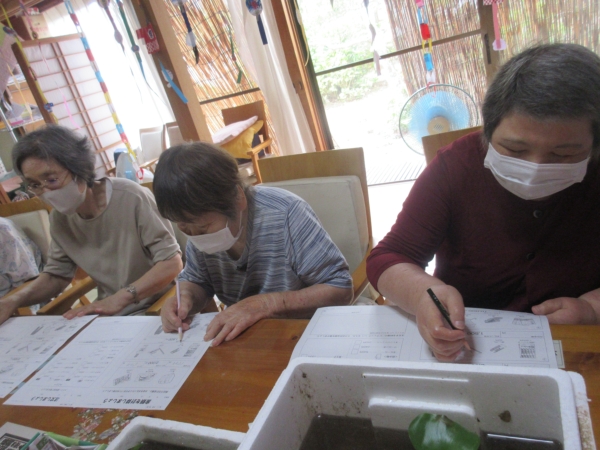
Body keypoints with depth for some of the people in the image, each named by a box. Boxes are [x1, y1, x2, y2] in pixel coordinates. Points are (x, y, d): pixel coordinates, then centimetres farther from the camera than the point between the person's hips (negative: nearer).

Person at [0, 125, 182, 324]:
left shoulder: (131, 198, -21)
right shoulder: (60, 217, 2)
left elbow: (172, 263, -20)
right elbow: (56, 275, 12)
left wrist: (121, 297, -32)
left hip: (158, 308, -6)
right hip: (109, 314, 6)